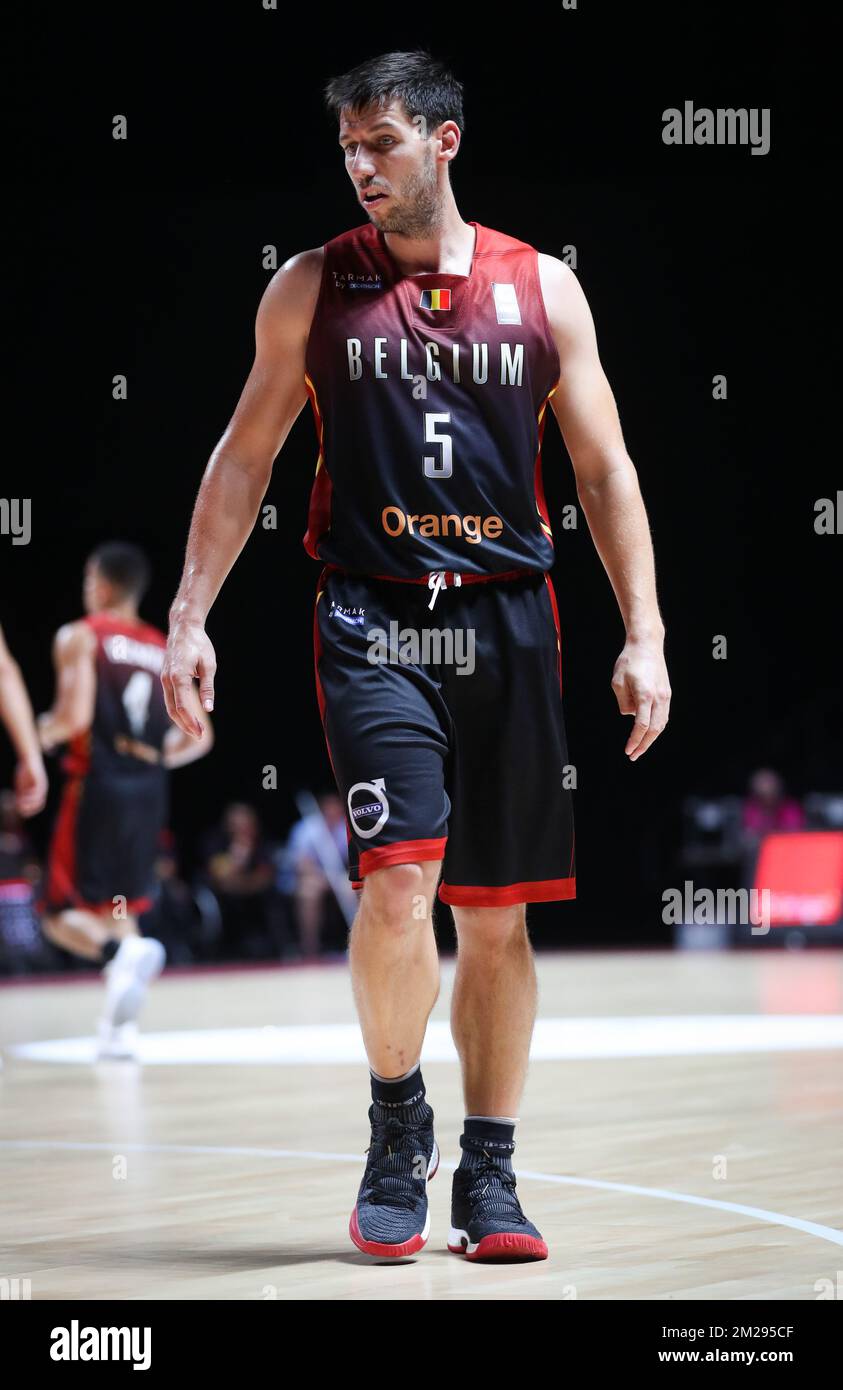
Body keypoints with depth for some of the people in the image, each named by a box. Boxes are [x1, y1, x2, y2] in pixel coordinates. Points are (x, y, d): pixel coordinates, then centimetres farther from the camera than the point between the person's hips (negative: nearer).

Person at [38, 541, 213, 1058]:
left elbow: (74, 715, -16)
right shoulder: (166, 650, 14)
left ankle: (122, 954, -32)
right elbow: (199, 738, 9)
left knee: (64, 914, -1)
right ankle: (122, 1026, 9)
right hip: (149, 791, 5)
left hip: (98, 783, -5)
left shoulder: (80, 637, -3)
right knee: (119, 907, 18)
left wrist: (45, 733, 5)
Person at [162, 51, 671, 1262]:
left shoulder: (543, 289, 6)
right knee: (398, 882, -18)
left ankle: (488, 1174, 17)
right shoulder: (313, 288, 5)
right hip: (372, 620, -2)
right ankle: (398, 1121, 6)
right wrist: (190, 615, 3)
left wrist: (644, 635, 1)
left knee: (497, 913, 5)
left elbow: (605, 469, 8)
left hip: (508, 619, 2)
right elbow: (245, 456, 10)